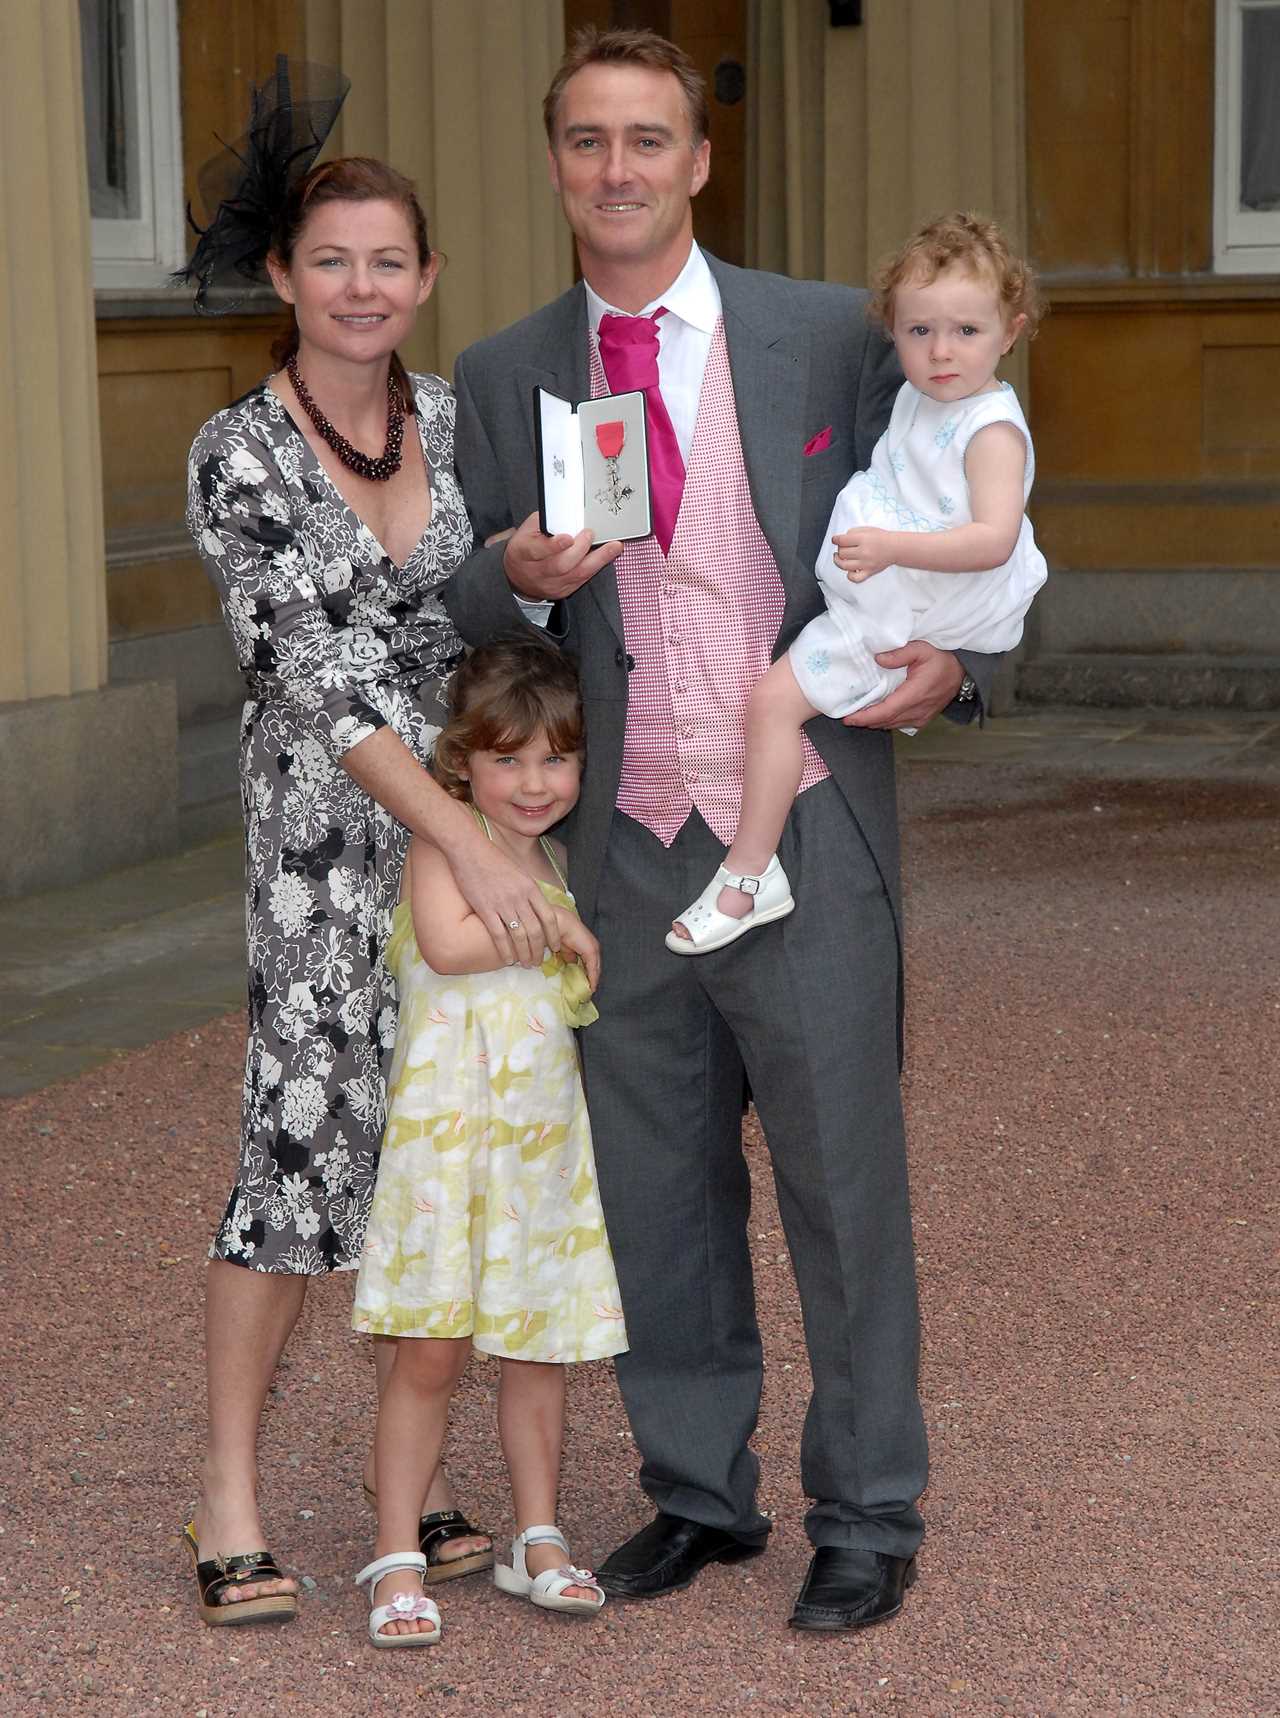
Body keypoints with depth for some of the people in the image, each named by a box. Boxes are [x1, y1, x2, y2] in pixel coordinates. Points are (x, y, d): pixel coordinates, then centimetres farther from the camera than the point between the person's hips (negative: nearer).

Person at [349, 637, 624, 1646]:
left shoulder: (558, 856, 14)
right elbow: (446, 942, -25)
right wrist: (562, 927, -17)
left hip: (546, 1133, 6)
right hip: (450, 1124, -6)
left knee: (540, 1345, 11)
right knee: (430, 1353, -4)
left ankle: (538, 1540, 22)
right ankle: (398, 1558, 5)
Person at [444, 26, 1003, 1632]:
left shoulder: (828, 336, 2)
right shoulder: (500, 380, 8)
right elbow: (461, 623, 8)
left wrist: (948, 661, -9)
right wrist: (518, 574, -14)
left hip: (807, 841, -2)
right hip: (625, 852, 3)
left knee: (844, 1184, 2)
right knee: (656, 1194, 11)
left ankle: (865, 1521, 17)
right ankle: (698, 1494, 27)